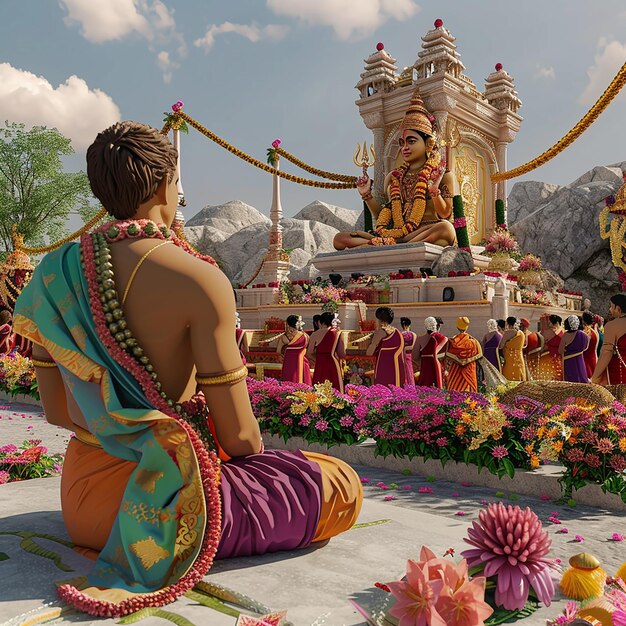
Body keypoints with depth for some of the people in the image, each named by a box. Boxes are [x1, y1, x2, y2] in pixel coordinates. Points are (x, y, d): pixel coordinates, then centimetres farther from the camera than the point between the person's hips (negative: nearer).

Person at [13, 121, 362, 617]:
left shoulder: (53, 276, -3)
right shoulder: (197, 279, -22)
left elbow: (57, 412, 5)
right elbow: (239, 435, -19)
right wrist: (257, 455, 5)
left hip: (81, 501, 9)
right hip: (162, 501, -9)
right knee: (342, 486, 4)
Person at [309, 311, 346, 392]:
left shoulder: (315, 334, -1)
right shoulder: (337, 333, 0)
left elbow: (309, 354, 0)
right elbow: (342, 355, -1)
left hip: (320, 368, 0)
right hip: (333, 367, 0)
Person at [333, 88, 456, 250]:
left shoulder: (444, 175, 10)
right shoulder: (393, 177, 20)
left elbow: (445, 214, 2)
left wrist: (434, 189, -14)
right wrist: (366, 195, 7)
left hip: (427, 234, -3)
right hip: (396, 234, 3)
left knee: (446, 228, -40)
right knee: (340, 239, -13)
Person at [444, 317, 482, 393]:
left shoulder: (452, 341, -5)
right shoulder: (473, 341, -3)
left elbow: (448, 358, -3)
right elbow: (478, 356, 2)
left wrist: (446, 369, 3)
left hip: (455, 371, -1)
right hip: (469, 371, 1)